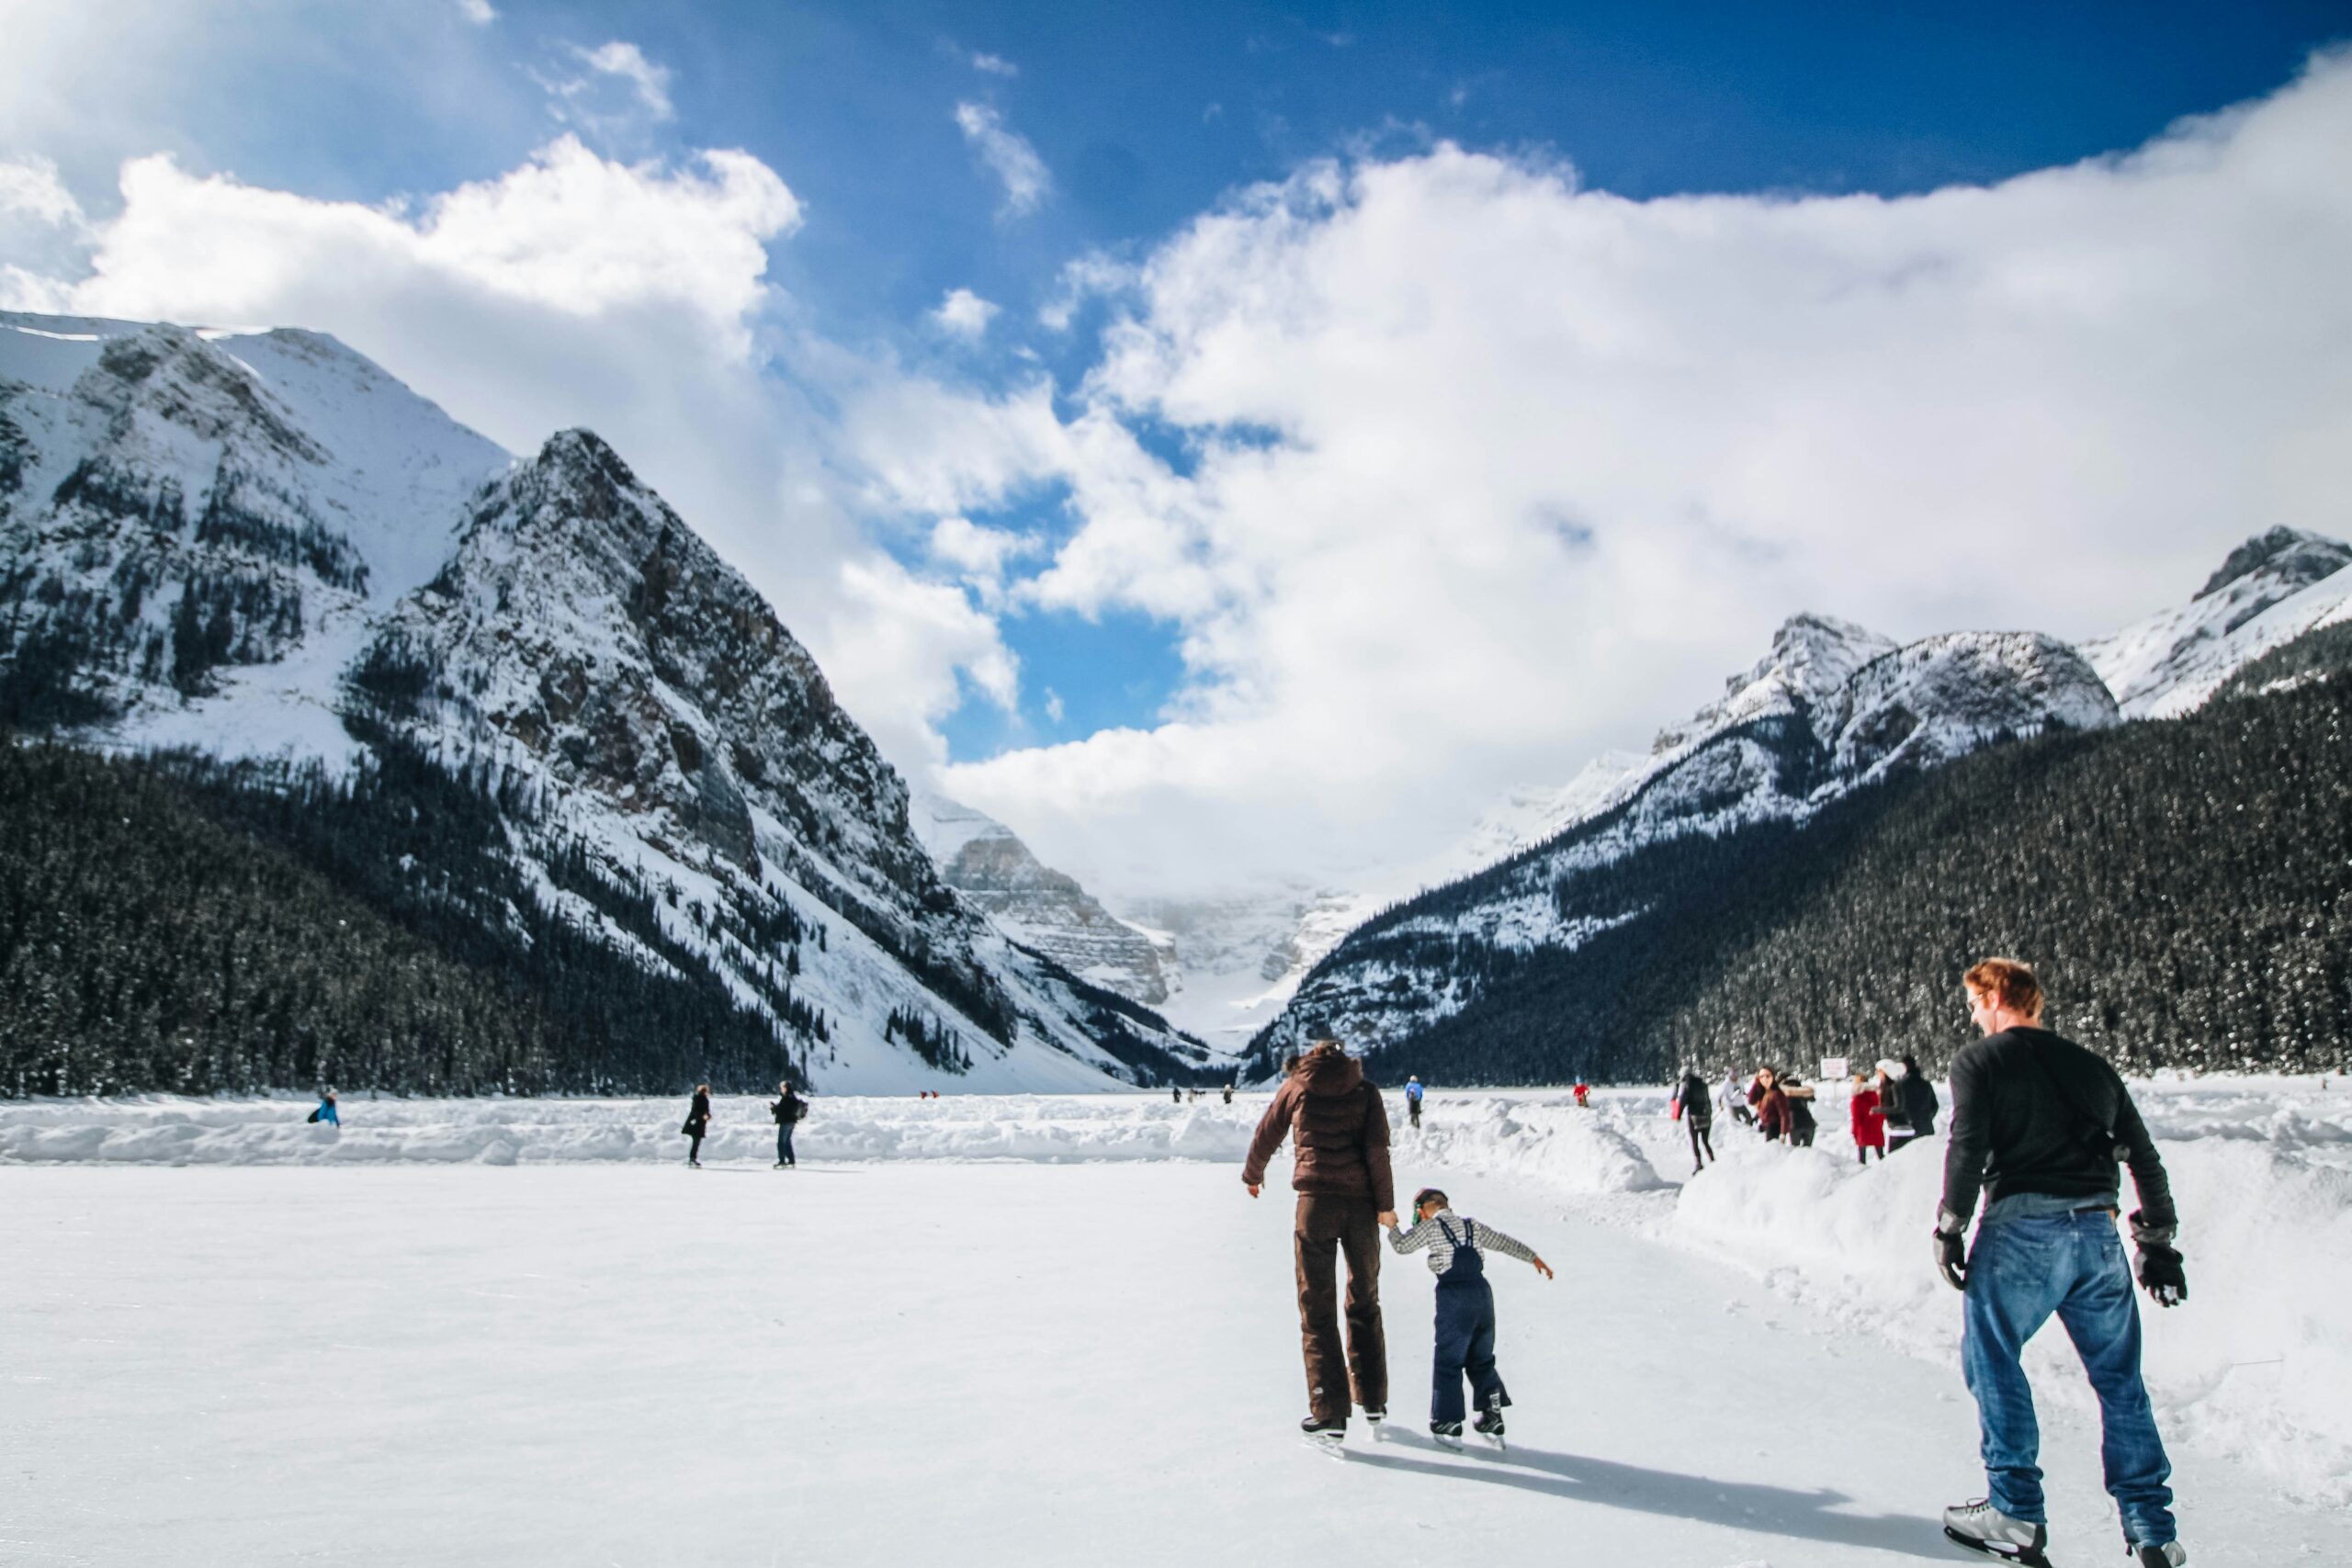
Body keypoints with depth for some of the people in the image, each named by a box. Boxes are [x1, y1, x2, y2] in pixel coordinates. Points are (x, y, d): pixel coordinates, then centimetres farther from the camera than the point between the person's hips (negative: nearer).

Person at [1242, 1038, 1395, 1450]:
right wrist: (1385, 1204, 1)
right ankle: (1374, 1402, 27)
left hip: (1316, 1202, -2)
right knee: (1364, 1303, 18)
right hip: (1361, 1204, 2)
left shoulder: (1296, 1086, 9)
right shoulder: (1366, 1092, 9)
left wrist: (1253, 1174, 35)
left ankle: (1329, 1415, -1)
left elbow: (1266, 1135, 17)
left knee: (1317, 1308, 3)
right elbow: (1377, 1148, -3)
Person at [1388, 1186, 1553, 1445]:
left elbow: (1402, 1246, 7)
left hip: (1454, 1295, -5)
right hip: (1482, 1291, 5)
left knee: (1448, 1361, 3)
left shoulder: (1430, 1227, 3)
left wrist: (1392, 1227, 26)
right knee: (1482, 1360, 17)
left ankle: (1448, 1424, 5)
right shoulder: (1472, 1226, 17)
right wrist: (1533, 1258, 32)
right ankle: (1492, 1419, 15)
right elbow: (1506, 1242, 22)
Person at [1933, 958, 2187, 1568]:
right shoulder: (2091, 1066, 18)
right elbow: (2143, 1156, 17)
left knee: (1993, 1360, 6)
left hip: (2021, 1230, -5)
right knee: (2120, 1378, 14)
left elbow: (1967, 1148, -10)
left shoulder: (1978, 1060, 1)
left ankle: (2016, 1514, 6)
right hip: (2098, 1232, 6)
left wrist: (1950, 1228, -3)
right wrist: (2158, 1242, 23)